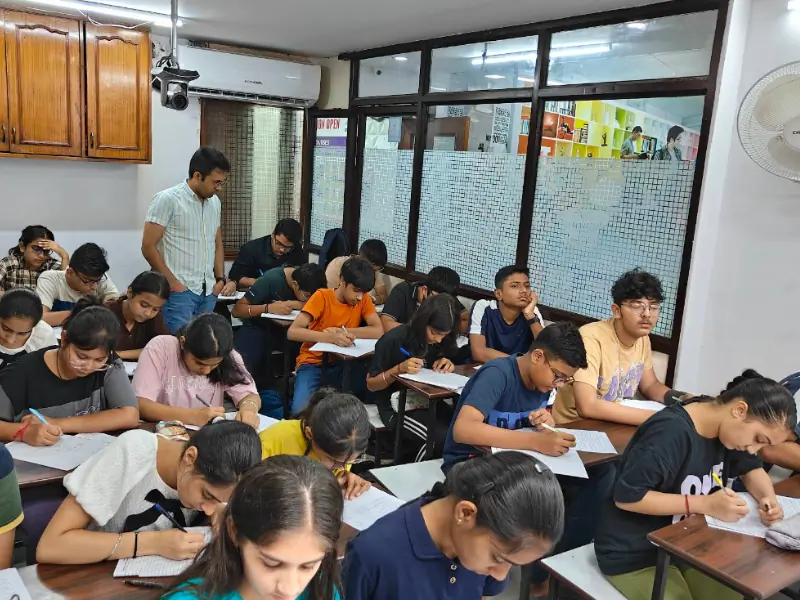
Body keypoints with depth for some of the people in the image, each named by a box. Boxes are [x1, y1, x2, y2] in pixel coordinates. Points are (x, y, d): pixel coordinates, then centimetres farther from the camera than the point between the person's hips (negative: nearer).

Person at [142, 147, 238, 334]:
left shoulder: (215, 202, 12)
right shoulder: (167, 199, -8)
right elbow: (148, 247, -9)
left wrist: (221, 279, 10)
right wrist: (173, 283, -11)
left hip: (209, 292, 6)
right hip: (179, 291, -6)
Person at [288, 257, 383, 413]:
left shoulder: (364, 299, -2)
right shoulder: (322, 297, -14)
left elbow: (378, 331, -14)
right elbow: (292, 332, -24)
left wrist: (341, 332, -23)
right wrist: (330, 337, -39)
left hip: (342, 364, 4)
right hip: (313, 363, -3)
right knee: (301, 410, -31)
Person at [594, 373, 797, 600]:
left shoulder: (728, 427, -2)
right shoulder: (670, 432, -28)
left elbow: (751, 469, 15)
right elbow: (626, 496, -27)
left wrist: (768, 498, -7)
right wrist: (705, 504, -27)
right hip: (634, 556, -8)